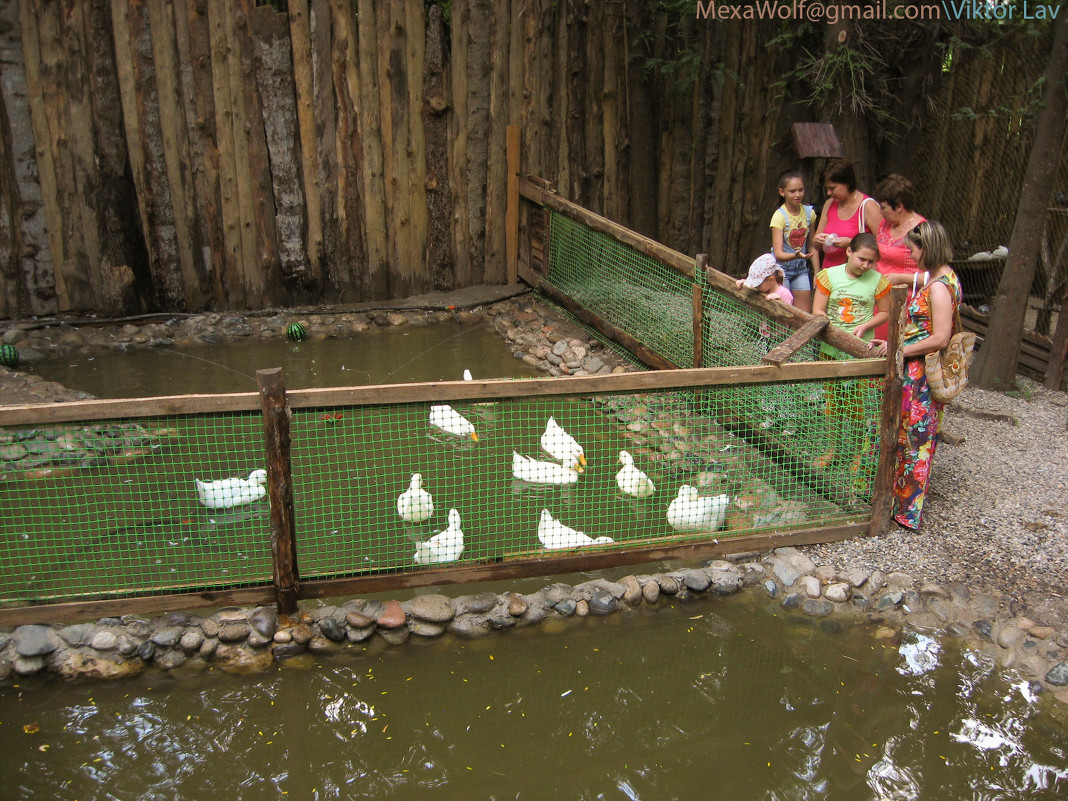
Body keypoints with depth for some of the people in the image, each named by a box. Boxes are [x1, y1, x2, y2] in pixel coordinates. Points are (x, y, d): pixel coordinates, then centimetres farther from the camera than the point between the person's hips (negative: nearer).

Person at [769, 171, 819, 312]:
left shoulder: (809, 212, 0)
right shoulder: (780, 216, -16)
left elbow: (811, 246, 9)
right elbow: (778, 254, -24)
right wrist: (795, 255, -43)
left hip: (801, 269, 5)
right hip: (781, 268, -5)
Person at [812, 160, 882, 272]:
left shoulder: (868, 206, -3)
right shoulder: (830, 204, 15)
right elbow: (817, 246, 21)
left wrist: (851, 243, -15)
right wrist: (817, 240, -2)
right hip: (829, 273, 5)